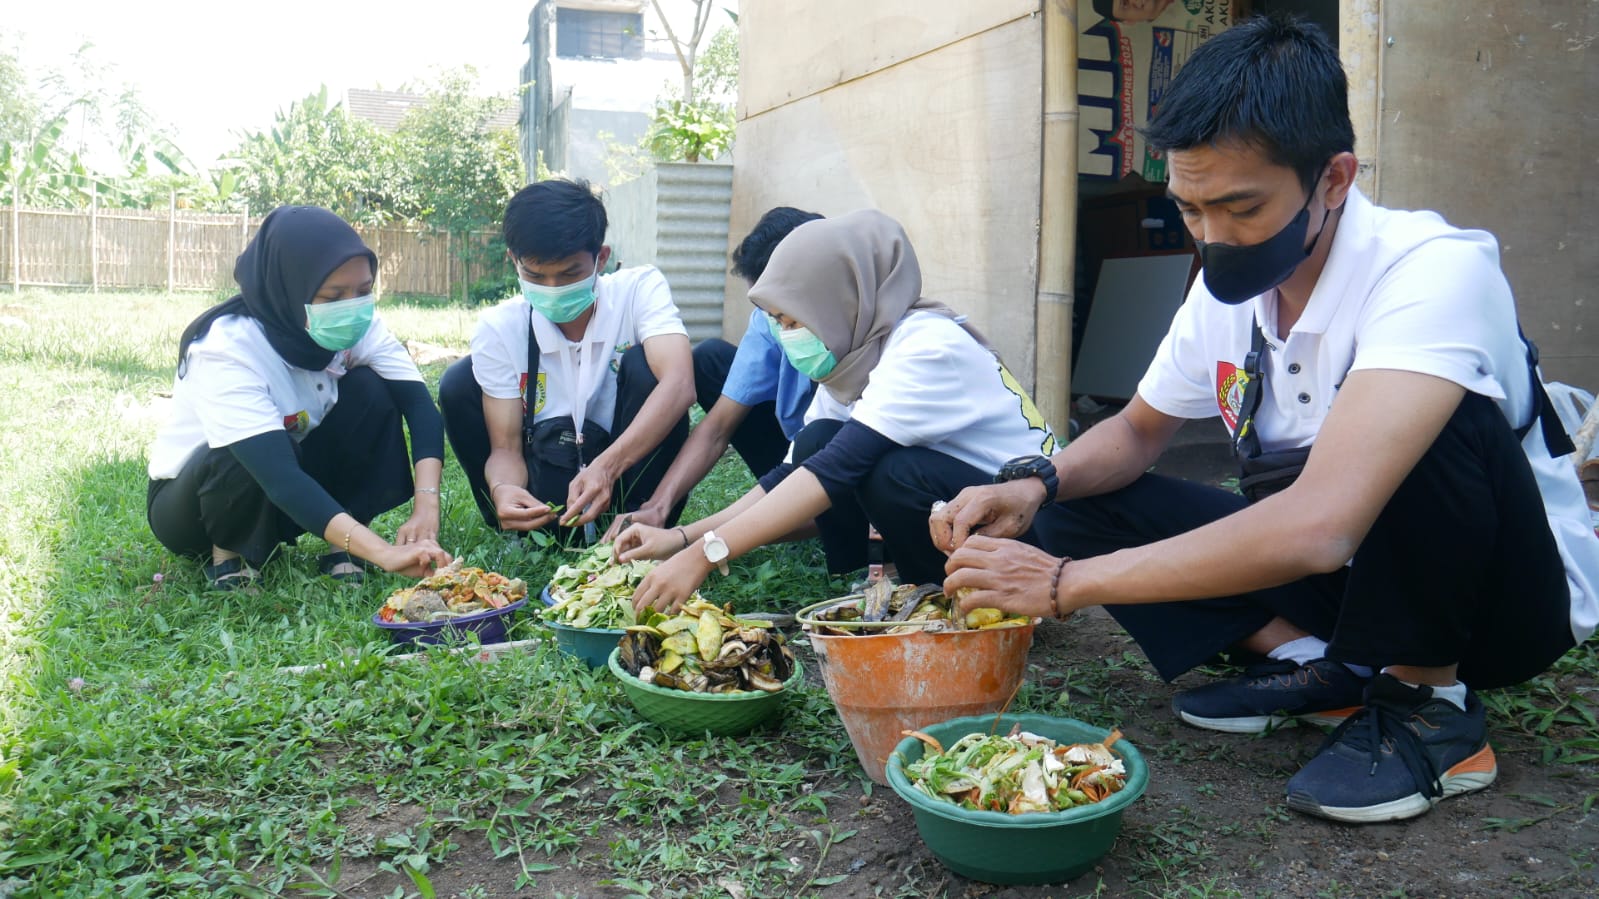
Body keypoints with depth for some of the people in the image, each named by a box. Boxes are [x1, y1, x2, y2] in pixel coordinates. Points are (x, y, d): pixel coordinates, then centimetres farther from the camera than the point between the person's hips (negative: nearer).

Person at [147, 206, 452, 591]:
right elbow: (279, 477, -43)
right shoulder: (226, 350, -33)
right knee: (248, 459, -38)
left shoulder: (359, 326, -17)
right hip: (188, 500, -4)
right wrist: (383, 552, -54)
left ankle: (342, 546, -10)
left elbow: (419, 405, -23)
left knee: (372, 391, -20)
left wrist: (426, 506, -41)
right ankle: (229, 553, -7)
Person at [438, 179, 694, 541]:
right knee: (459, 385, -14)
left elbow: (679, 385, -33)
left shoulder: (639, 290, -15)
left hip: (629, 471, -2)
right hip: (545, 489, 2)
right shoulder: (498, 328, -10)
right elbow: (505, 447, -11)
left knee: (643, 365, -26)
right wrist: (503, 489, -37)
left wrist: (606, 467, -47)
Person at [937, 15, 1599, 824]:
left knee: (1430, 426, -37)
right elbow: (1136, 431, 8)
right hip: (1338, 573, 6)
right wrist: (1038, 488, -15)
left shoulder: (1434, 270, -30)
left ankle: (1429, 707, -14)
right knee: (1077, 511, -7)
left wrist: (1065, 583, -36)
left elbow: (1318, 527, -42)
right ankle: (1316, 665, -3)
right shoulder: (1226, 288, -8)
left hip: (1513, 591, -5)